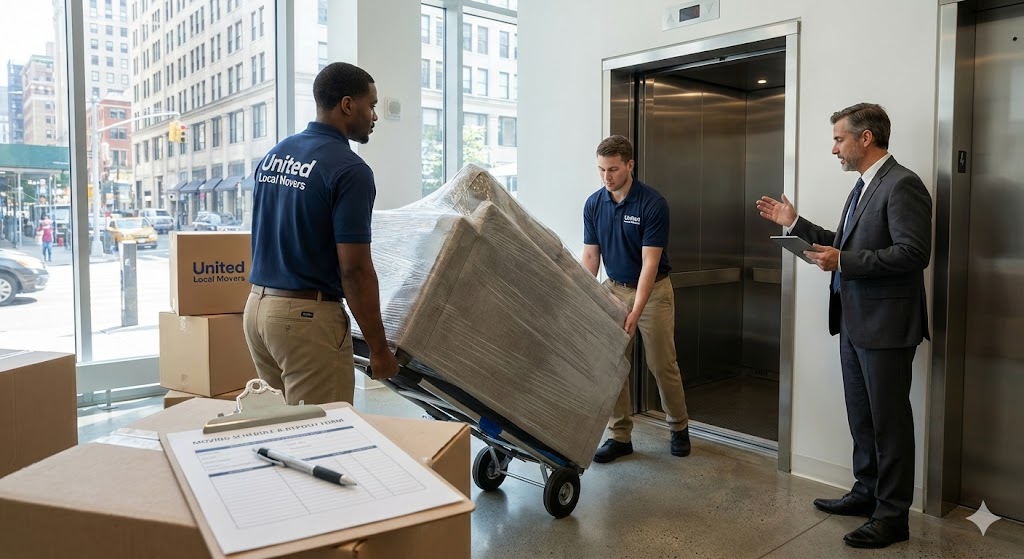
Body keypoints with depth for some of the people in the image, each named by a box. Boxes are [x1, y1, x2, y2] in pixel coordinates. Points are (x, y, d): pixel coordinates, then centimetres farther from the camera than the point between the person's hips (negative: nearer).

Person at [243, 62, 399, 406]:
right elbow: (355, 270, -19)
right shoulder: (349, 170, -16)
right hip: (309, 316, -9)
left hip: (257, 306, 9)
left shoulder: (272, 156, 10)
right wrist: (379, 348, -12)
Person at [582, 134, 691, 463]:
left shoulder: (653, 204, -20)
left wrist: (635, 313, -31)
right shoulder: (593, 204, -5)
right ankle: (620, 436, 12)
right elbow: (590, 257, -2)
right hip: (614, 288, 4)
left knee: (662, 365, 3)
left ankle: (679, 427, 25)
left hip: (653, 290, -4)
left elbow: (649, 263, -23)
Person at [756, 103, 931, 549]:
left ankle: (892, 513, 15)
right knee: (861, 416, 18)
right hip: (854, 322, 9)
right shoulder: (863, 186, 14)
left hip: (885, 324, -9)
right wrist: (795, 223, 14)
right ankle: (867, 492, 33)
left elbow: (914, 253, -23)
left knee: (889, 420, 2)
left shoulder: (902, 184, -15)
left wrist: (843, 262, -23)